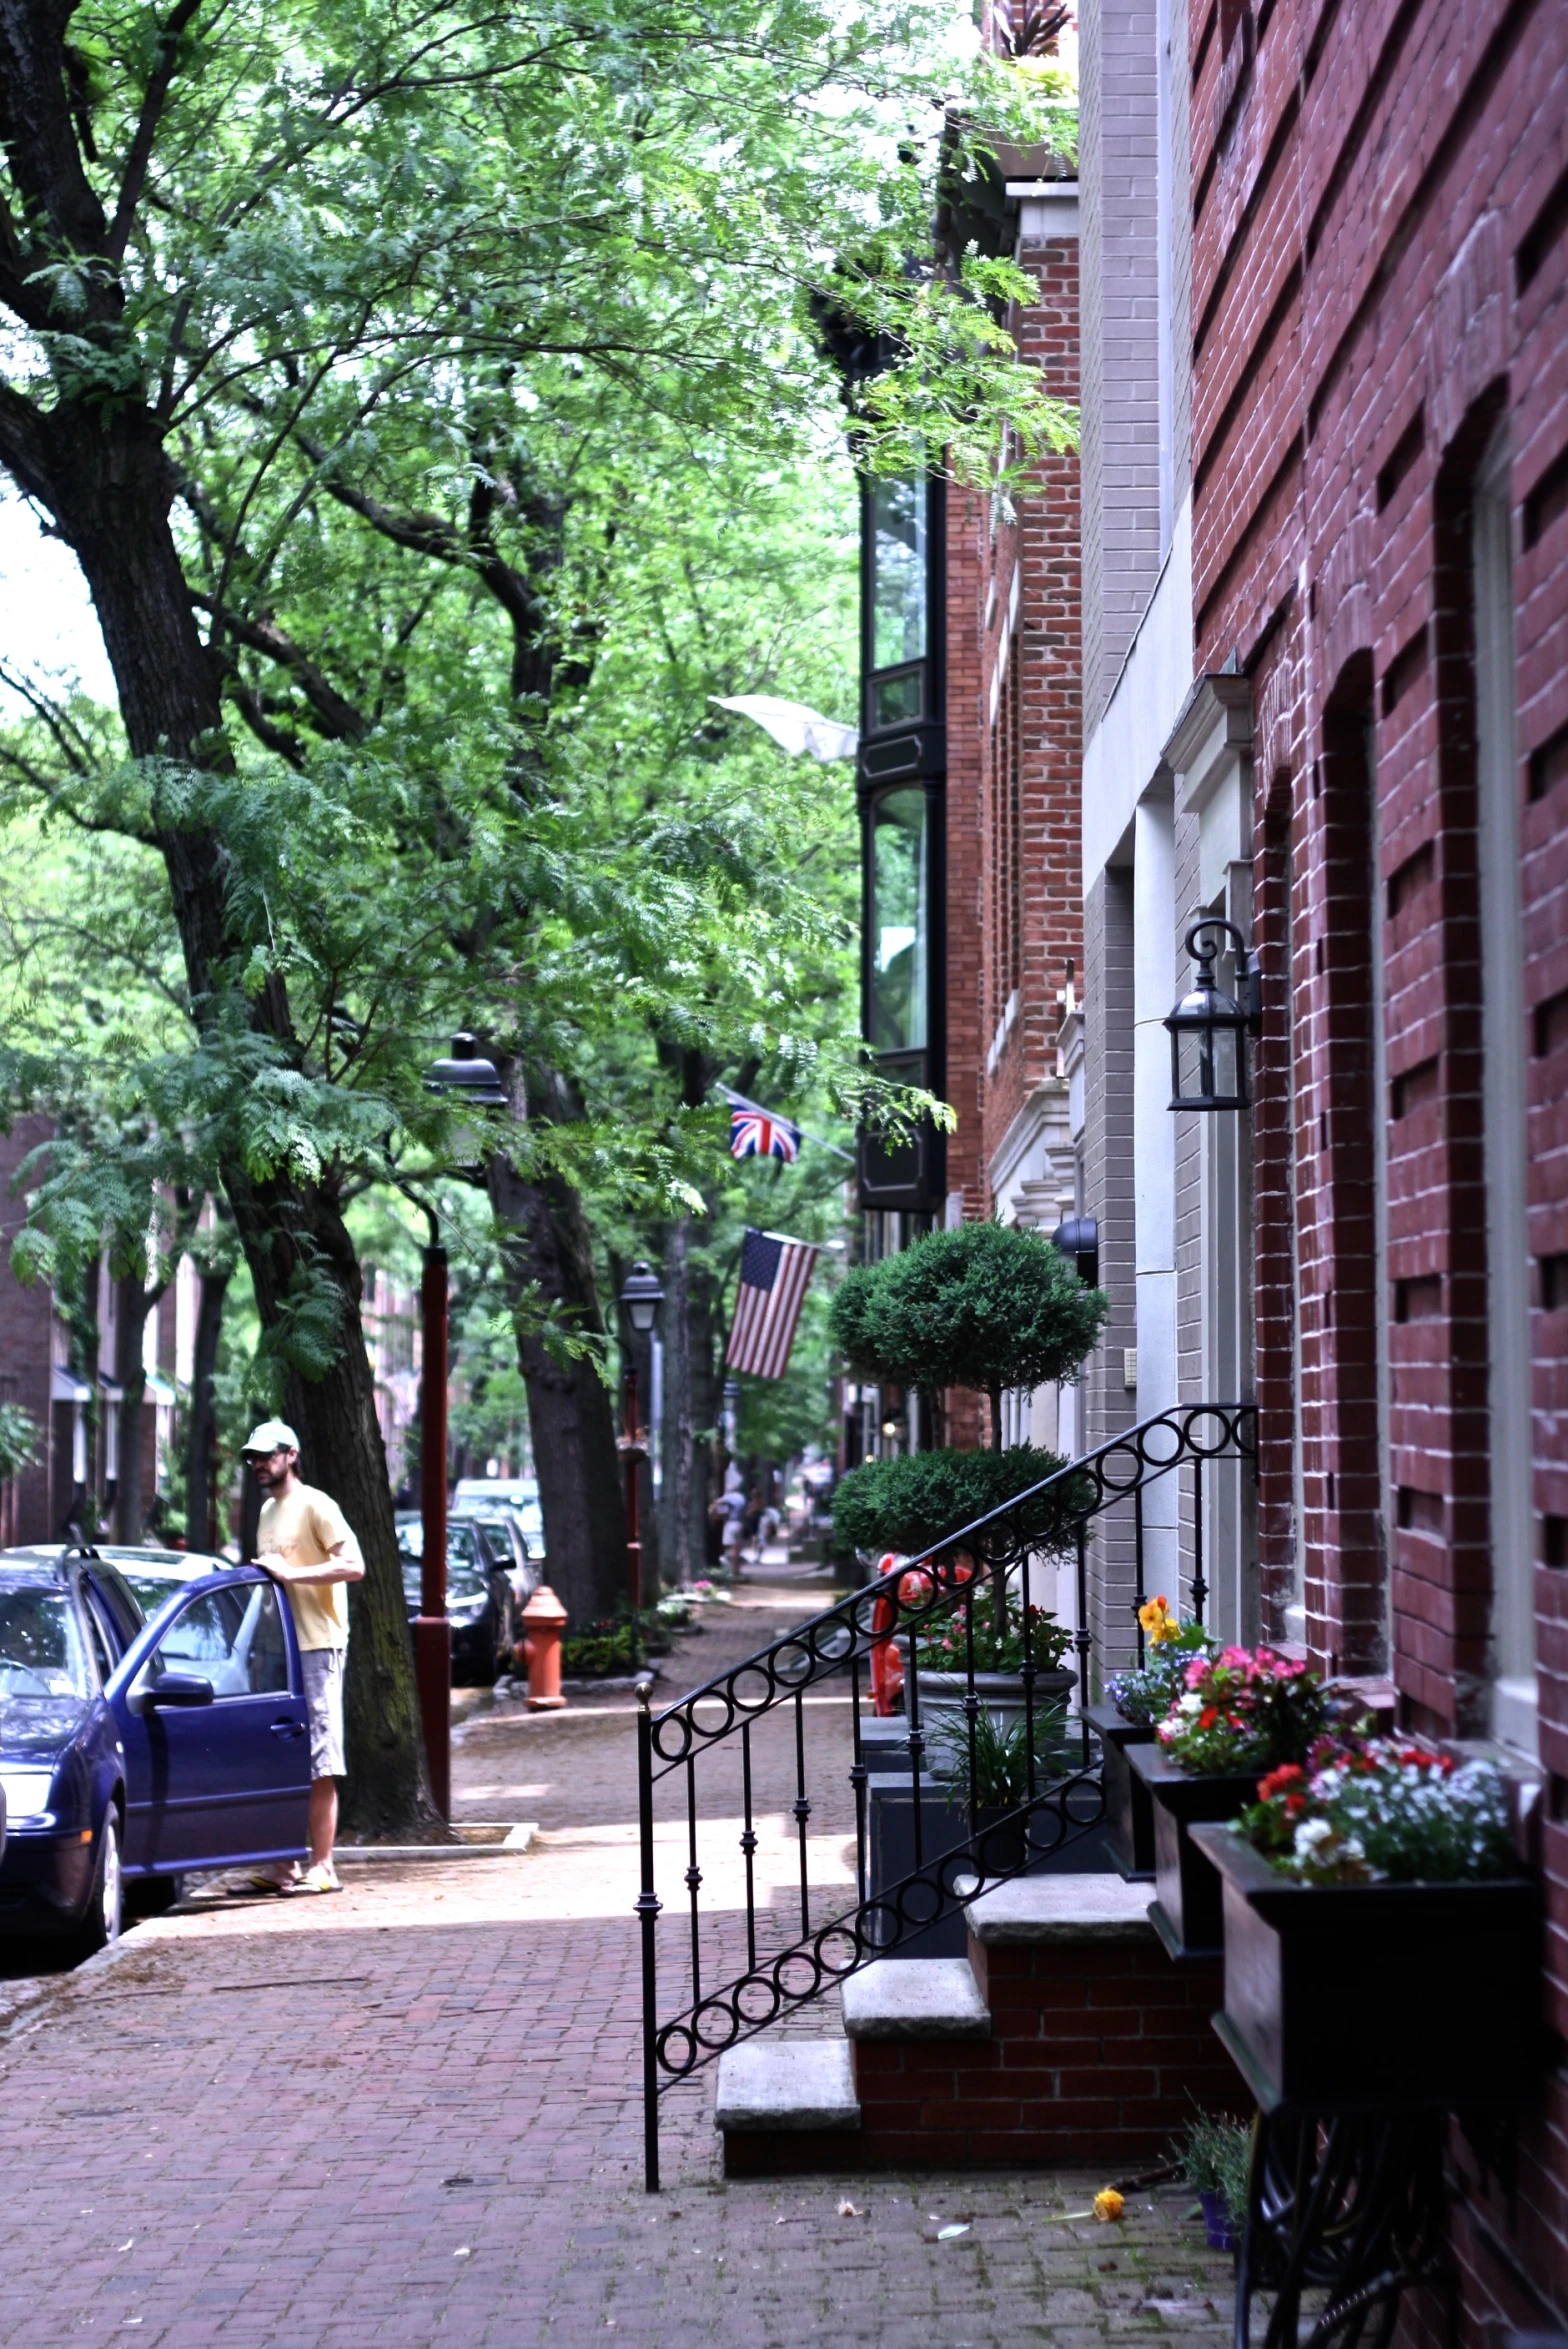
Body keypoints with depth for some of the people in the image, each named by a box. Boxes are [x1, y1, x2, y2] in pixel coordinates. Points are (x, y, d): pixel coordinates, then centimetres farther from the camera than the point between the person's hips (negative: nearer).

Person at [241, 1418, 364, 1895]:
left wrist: (290, 1573, -20)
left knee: (320, 1765, -7)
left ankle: (322, 1867, -7)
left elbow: (354, 1566, -17)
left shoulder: (315, 1505, -7)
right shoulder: (267, 1511, 19)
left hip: (317, 1645, -9)